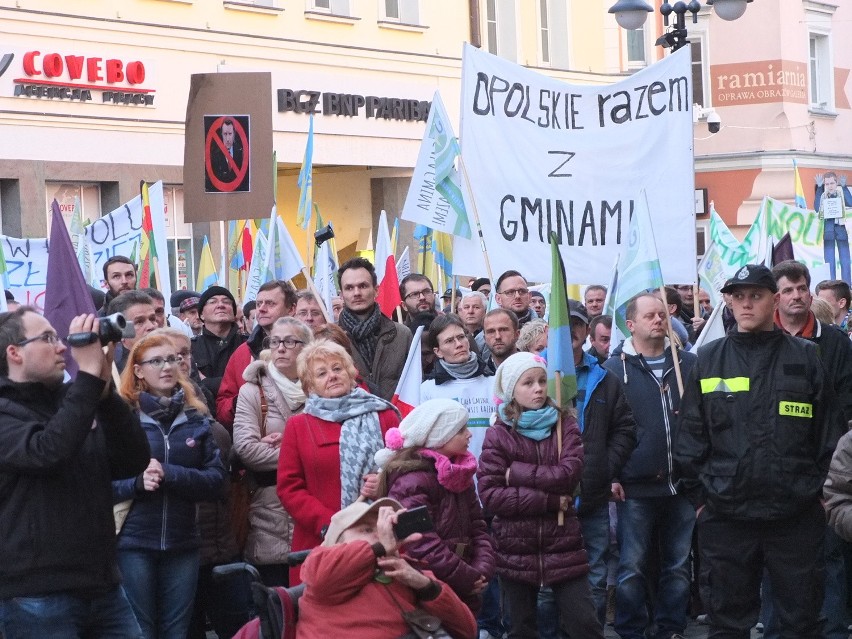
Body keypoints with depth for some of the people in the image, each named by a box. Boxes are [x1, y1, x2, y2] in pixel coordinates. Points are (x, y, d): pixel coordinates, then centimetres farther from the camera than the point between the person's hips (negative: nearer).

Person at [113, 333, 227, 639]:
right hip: (133, 544, -3)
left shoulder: (195, 419, 7)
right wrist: (137, 482, -22)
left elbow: (217, 480, -1)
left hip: (183, 544, 3)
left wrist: (169, 474, -15)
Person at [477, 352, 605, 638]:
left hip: (563, 546, 0)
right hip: (515, 550, 0)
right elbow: (489, 494, -11)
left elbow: (570, 474, -11)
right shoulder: (498, 435, -2)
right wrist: (549, 500, -15)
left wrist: (517, 473, -13)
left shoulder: (565, 424, 3)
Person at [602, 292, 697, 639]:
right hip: (635, 488, -3)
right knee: (632, 568, 2)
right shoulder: (614, 369, 0)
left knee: (678, 566, 9)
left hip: (683, 484, 3)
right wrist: (609, 476, -7)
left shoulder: (689, 364, 8)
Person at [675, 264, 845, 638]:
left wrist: (825, 489, 1)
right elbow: (690, 435, 6)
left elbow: (829, 432, 6)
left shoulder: (804, 358, 4)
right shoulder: (709, 361, 5)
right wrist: (697, 495, 2)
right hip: (725, 516, 1)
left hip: (797, 514, -1)